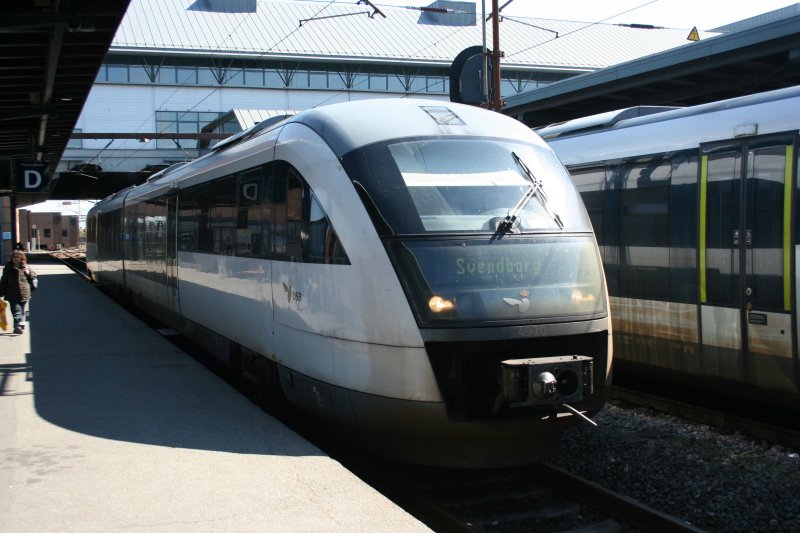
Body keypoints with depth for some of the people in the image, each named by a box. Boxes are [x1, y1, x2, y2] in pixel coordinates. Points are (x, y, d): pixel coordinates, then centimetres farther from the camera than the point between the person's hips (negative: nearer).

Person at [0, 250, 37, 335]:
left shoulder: (25, 267, 4)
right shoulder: (8, 269, 2)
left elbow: (33, 277, 15)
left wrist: (28, 273, -4)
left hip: (24, 294, 2)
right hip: (13, 295, -2)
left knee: (22, 312, 14)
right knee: (16, 312, -10)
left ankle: (21, 325, 26)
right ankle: (18, 326, -16)